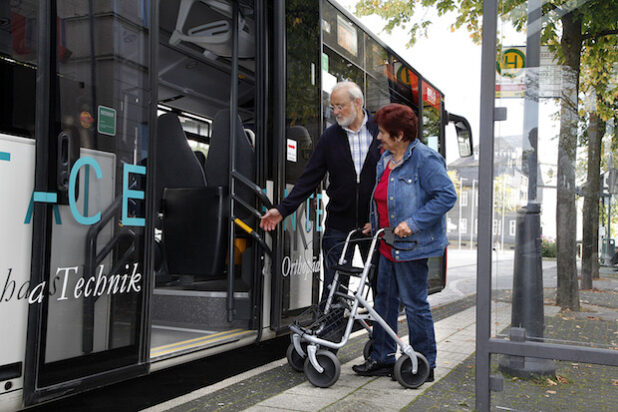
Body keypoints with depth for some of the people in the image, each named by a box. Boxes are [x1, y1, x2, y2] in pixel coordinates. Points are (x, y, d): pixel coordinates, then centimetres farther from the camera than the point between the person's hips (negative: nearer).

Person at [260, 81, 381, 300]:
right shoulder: (330, 137, 3)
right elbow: (309, 178, 3)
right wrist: (282, 209, -6)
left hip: (374, 224, -1)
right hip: (339, 225, 1)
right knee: (333, 286, 0)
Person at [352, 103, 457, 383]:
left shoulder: (424, 159, -14)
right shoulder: (385, 159, 13)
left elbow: (447, 195, -19)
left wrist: (412, 223, -23)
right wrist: (375, 224, 14)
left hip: (411, 245, -9)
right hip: (388, 244, 9)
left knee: (414, 303, 0)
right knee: (385, 299, 13)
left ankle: (424, 366, 14)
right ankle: (383, 358, 25)